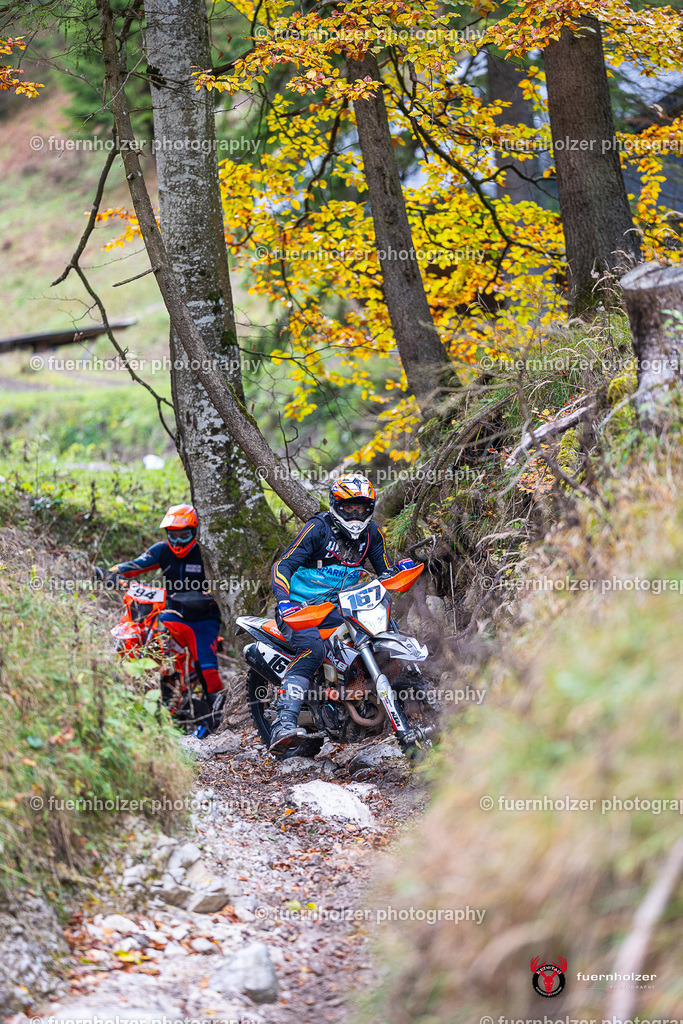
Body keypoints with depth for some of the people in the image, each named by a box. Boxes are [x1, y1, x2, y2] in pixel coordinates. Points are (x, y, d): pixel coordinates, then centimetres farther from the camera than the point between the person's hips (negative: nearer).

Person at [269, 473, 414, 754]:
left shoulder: (371, 533, 8)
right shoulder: (318, 528, -10)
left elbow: (385, 571, 15)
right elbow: (282, 565, -15)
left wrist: (400, 569, -10)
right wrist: (284, 601, -32)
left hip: (338, 608, 6)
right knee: (313, 650, -34)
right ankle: (283, 726, -46)